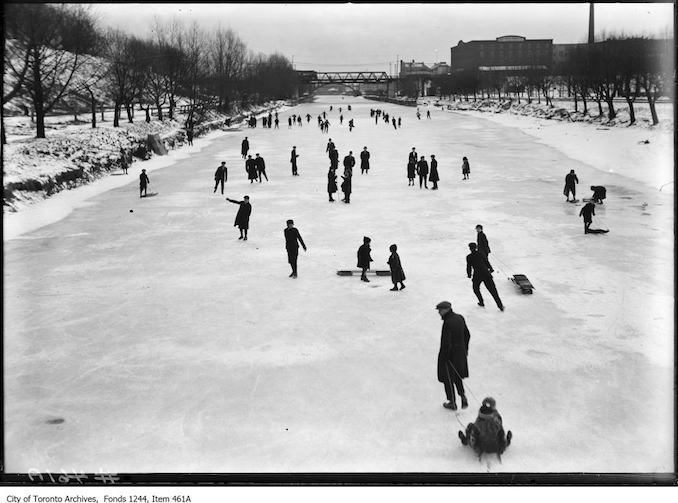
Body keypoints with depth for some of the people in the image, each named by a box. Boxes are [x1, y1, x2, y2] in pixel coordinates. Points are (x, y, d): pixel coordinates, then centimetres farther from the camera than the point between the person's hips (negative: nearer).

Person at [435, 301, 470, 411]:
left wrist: (443, 359, -14)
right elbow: (467, 335, 10)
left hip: (450, 355, -8)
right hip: (461, 352, 8)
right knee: (457, 376, 26)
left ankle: (452, 403, 22)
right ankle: (463, 395, 20)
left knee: (448, 379, 10)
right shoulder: (460, 318, -1)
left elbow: (446, 344, -25)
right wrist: (465, 349, 21)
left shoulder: (447, 323, -26)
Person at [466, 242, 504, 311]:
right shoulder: (481, 254, 8)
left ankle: (481, 302, 28)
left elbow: (469, 267, 3)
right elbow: (487, 262, 14)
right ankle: (500, 306, 3)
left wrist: (469, 275, 19)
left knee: (476, 289, 26)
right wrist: (491, 269, 31)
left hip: (477, 275, -2)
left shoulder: (469, 257, 0)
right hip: (486, 273, 2)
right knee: (492, 290, 4)